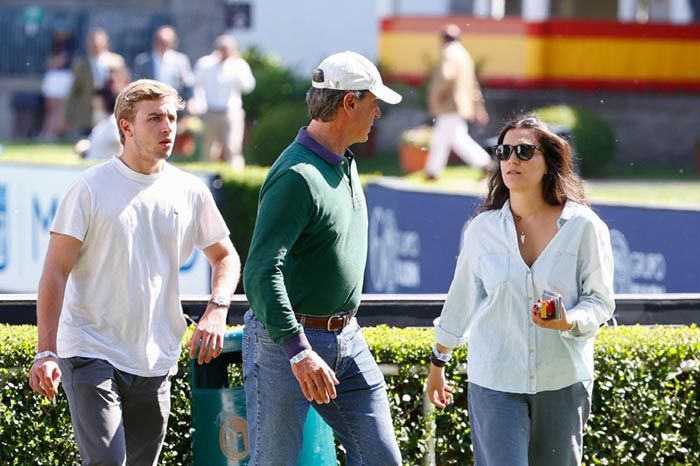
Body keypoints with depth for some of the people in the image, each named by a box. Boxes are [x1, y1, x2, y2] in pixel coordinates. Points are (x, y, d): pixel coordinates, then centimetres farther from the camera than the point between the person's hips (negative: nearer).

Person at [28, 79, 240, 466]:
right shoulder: (91, 189, -6)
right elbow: (56, 272, -6)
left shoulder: (191, 192, 6)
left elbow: (225, 257, 20)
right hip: (90, 351, -5)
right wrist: (46, 352, -14)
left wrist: (216, 311, 0)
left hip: (155, 361, 5)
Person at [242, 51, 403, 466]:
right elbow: (261, 274, -28)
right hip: (286, 339, -9)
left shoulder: (347, 164, 11)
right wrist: (299, 352, -36)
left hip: (347, 339, 9)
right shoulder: (297, 176, -20)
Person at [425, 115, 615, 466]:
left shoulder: (583, 226, -6)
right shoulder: (483, 229, 0)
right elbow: (462, 299, 11)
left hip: (562, 381, 0)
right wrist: (438, 362, 19)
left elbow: (601, 301, -1)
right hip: (495, 381, 0)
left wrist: (569, 322, -22)